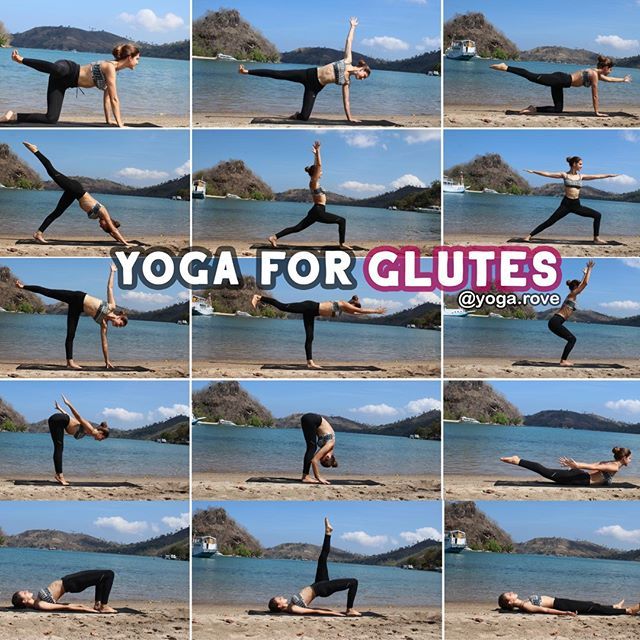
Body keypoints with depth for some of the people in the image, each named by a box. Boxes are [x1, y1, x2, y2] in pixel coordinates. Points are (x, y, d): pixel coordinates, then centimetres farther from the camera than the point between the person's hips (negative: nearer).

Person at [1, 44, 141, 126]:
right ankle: (21, 59, -44)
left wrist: (108, 120, 25)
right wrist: (119, 123, -11)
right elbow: (114, 98, -15)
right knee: (56, 68, -50)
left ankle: (12, 117, 2)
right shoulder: (110, 67, -14)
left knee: (51, 119, -3)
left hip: (63, 80, 9)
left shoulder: (112, 68, 14)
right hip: (66, 70, -9)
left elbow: (107, 96, 24)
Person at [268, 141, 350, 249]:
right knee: (342, 220, -3)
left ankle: (274, 237, -3)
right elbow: (319, 165, -19)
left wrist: (316, 154, 32)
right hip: (318, 211, -9)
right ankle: (342, 244, -6)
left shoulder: (314, 181, 13)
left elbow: (316, 166, 28)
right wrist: (317, 151, -18)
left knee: (297, 228, 5)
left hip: (315, 212, 9)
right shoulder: (314, 182, -11)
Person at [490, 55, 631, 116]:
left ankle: (533, 109, 3)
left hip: (560, 79, 10)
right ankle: (506, 67, -21)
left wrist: (623, 80, 46)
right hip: (559, 79, -10)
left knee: (558, 109, 8)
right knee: (532, 77, -18)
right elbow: (595, 96, -8)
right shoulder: (594, 74, -9)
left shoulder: (597, 74, 18)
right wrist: (597, 112, -2)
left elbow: (608, 79, 41)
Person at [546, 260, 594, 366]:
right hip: (555, 322, -10)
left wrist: (585, 273, 44)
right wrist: (589, 269, -4)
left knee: (571, 339, 12)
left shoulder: (572, 295, 21)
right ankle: (563, 361, -14)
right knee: (572, 339, -9)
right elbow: (585, 283, -9)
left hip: (555, 322, 10)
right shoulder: (572, 294, -4)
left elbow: (583, 283, 37)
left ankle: (563, 360, 11)